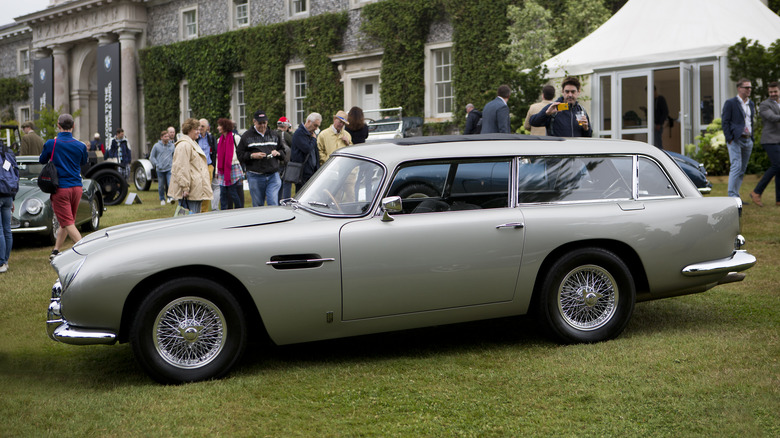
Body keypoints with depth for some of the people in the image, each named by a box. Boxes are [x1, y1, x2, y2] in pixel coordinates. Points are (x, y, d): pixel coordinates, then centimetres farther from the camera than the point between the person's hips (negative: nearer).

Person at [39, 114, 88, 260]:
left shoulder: (51, 144, -9)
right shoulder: (80, 146, 0)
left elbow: (42, 160, 9)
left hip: (60, 188, -4)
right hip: (77, 187, 4)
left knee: (68, 223, -5)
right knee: (66, 222, 17)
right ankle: (55, 251, 23)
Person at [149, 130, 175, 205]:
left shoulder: (172, 146, 6)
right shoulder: (156, 146, 2)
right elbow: (152, 157, 5)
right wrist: (157, 164, -6)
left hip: (169, 169, 0)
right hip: (160, 169, 0)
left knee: (170, 184, -14)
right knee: (161, 186, 7)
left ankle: (170, 197, -1)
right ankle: (162, 199, 22)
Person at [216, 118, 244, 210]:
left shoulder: (236, 138, -5)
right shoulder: (220, 140, 14)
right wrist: (217, 171, 15)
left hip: (234, 169, -6)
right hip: (223, 172, 6)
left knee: (236, 194, -3)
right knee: (224, 195, 5)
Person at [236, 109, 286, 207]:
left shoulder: (274, 135, 13)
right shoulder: (247, 136, 3)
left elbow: (283, 151, 21)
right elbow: (240, 155, 0)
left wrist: (278, 153, -2)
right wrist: (252, 156, -15)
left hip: (273, 175, 1)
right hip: (255, 177, -1)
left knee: (273, 204, -9)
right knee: (258, 205, 8)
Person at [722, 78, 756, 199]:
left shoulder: (751, 104, 17)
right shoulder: (730, 103, -4)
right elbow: (725, 122, -7)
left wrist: (752, 138, 14)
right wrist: (729, 139, -14)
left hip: (748, 140, 7)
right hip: (735, 140, -7)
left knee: (742, 169, 6)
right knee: (736, 167, -14)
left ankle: (736, 196, 10)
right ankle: (732, 195, -13)